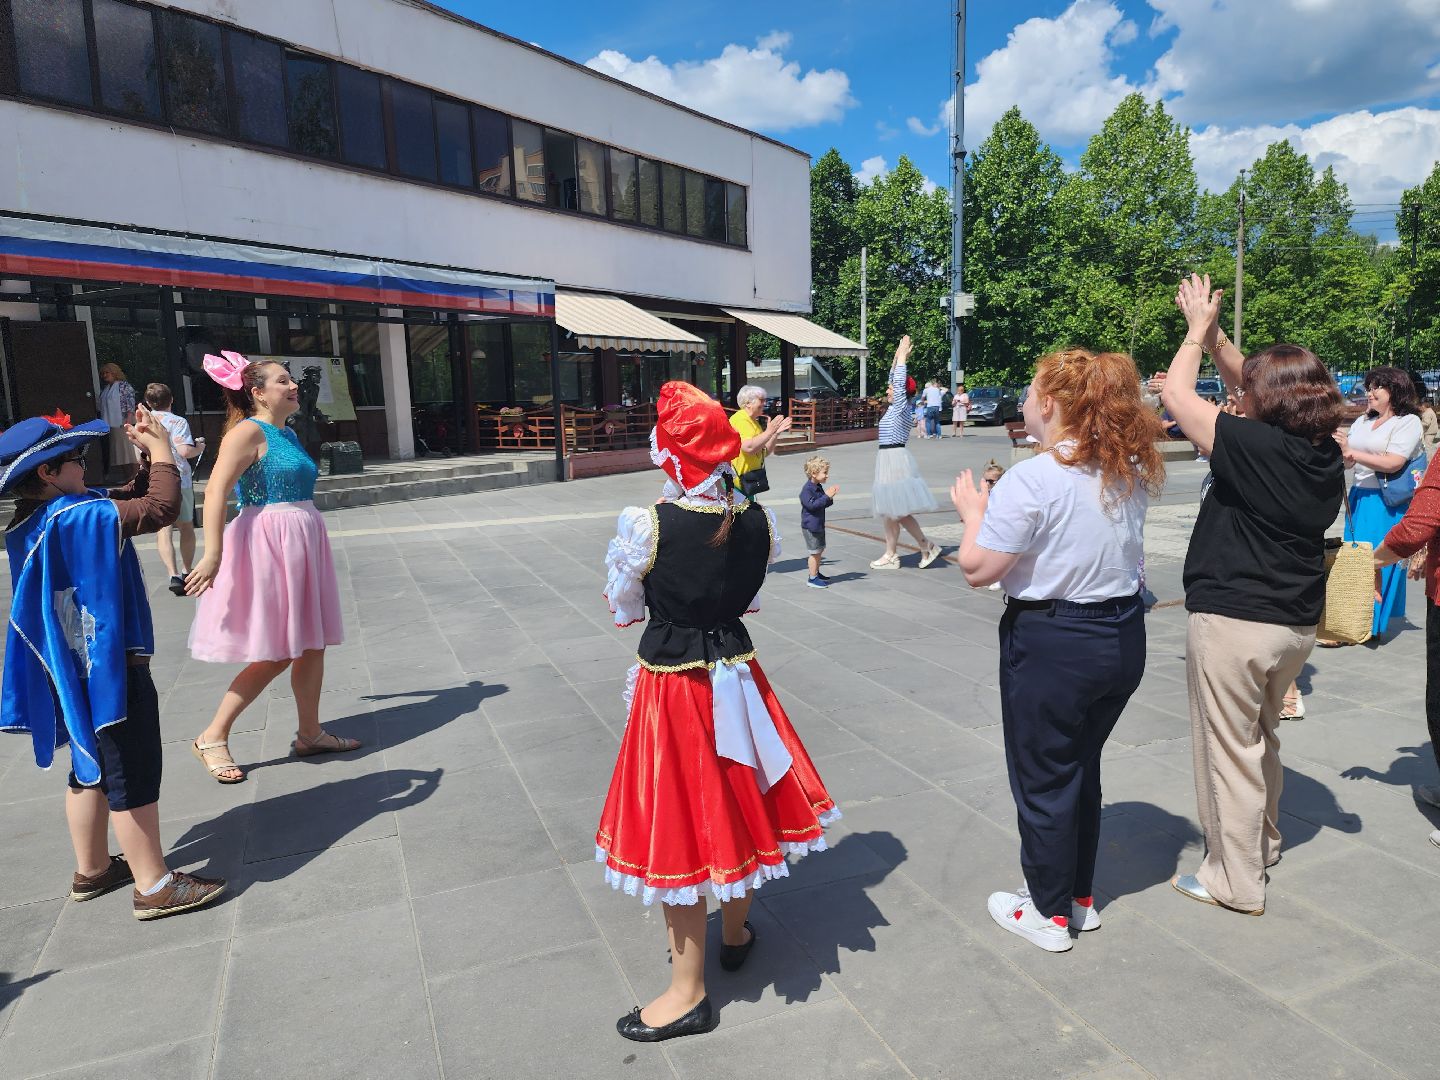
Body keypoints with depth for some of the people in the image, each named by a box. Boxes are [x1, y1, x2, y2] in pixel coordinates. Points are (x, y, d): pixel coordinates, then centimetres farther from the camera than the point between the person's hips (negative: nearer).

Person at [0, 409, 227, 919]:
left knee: (92, 769, 21)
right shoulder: (77, 515, -22)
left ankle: (92, 869, 34)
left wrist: (147, 457, 5)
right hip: (108, 665, -10)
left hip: (73, 667, 10)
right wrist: (160, 450, -10)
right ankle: (153, 886, 7)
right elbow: (160, 507, -23)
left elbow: (125, 501, 15)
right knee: (133, 775, -2)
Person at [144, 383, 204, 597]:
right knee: (186, 526, 15)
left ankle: (173, 575, -19)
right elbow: (184, 451, -17)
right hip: (179, 480, -2)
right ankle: (188, 572, 25)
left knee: (163, 529, -4)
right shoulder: (178, 422, -5)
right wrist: (199, 449, 3)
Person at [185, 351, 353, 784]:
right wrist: (213, 554, -27)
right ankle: (212, 739, 9)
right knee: (273, 656, -5)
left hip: (302, 544, 9)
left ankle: (310, 733, 24)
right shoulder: (249, 431, -11)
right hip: (267, 545, -9)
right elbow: (216, 490, -20)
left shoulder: (288, 433, 15)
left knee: (312, 644, 11)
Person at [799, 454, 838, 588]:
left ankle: (816, 573, 32)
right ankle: (812, 579, 1)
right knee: (814, 552, -6)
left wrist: (830, 496, -2)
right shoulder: (807, 489, -18)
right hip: (810, 526, -9)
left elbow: (824, 505, 17)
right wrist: (826, 496, -27)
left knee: (819, 550, 18)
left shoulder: (819, 487, 11)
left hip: (819, 525, 9)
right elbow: (812, 505, -29)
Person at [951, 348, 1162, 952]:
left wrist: (974, 512, -2)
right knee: (1082, 769, 23)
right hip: (1124, 636, 7)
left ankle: (1049, 914, 28)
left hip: (1051, 643, -7)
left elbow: (977, 569, -19)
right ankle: (1080, 897, 39)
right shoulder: (1131, 471, 1)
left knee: (1043, 779, 11)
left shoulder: (1031, 480, -21)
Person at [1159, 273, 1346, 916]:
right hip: (1297, 621, 8)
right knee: (1262, 737, 25)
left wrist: (1197, 331, 3)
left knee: (1229, 748, 5)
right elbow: (1254, 389, 15)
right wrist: (1213, 335, 13)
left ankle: (1235, 882, 18)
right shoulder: (1325, 452, 2)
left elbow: (1176, 394, -12)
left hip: (1233, 621, -8)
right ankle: (1262, 844, 43)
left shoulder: (1254, 445, -21)